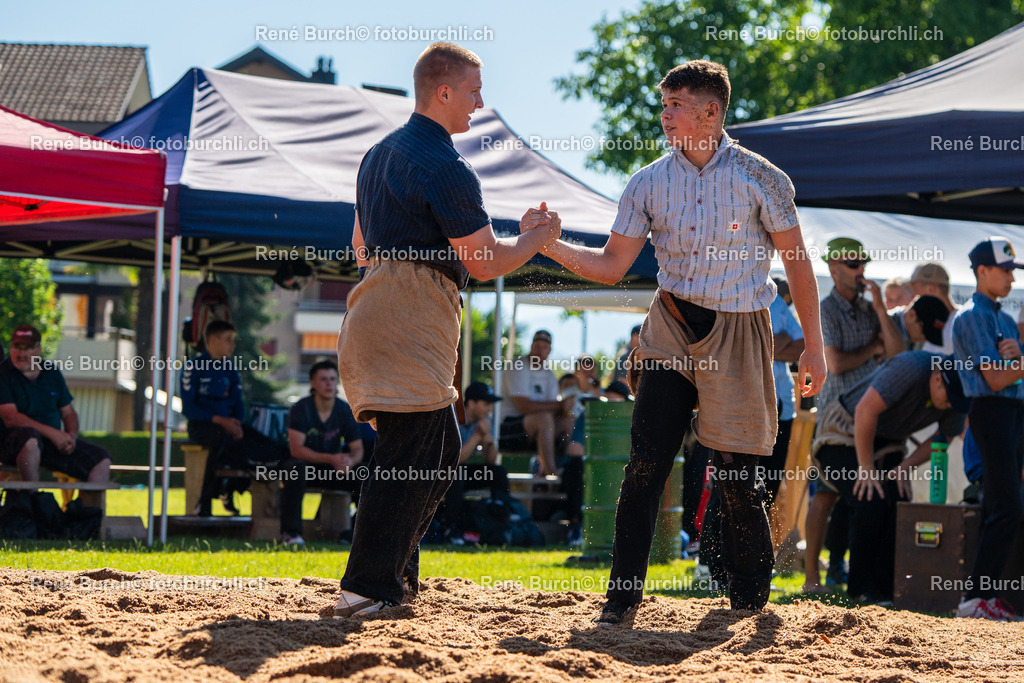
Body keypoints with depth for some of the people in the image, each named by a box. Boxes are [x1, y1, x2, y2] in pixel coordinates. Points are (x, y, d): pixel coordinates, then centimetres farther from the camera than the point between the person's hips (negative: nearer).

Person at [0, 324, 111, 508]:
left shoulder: (53, 373, 13)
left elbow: (68, 412, 18)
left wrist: (71, 436, -6)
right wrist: (53, 433, -22)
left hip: (55, 441, 6)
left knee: (102, 461, -11)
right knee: (30, 437, -42)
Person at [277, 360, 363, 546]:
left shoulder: (345, 410, -2)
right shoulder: (301, 409, -14)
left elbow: (357, 450, 0)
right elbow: (296, 449, -24)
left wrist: (349, 461, -26)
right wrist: (331, 459, -34)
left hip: (332, 471, 4)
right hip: (305, 464, -4)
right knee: (296, 468, -38)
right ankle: (290, 533, -35)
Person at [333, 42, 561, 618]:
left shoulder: (380, 154, 20)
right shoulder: (446, 167, -11)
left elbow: (361, 243, 28)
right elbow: (485, 263, -9)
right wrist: (536, 238, 6)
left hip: (376, 299, 10)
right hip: (416, 317, -10)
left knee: (440, 447, 16)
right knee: (409, 455, -10)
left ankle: (397, 570, 16)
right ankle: (367, 589, -13)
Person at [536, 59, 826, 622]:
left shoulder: (760, 179, -2)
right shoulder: (650, 184, 5)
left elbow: (797, 262, 3)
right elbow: (611, 265, 6)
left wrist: (813, 346, 1)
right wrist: (550, 245, -10)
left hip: (737, 332, -2)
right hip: (671, 329, 2)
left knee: (737, 474, 1)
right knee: (645, 464, -8)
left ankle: (750, 597, 19)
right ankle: (624, 595, -2)